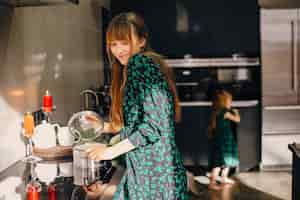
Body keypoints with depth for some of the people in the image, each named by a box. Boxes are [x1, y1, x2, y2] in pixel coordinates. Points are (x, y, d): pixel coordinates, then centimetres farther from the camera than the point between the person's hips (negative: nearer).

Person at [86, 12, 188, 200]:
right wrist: (105, 127, 20)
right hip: (142, 170, 9)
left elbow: (155, 124, -22)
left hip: (154, 170, -9)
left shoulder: (140, 62, -15)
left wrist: (113, 151, -15)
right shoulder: (150, 62, 14)